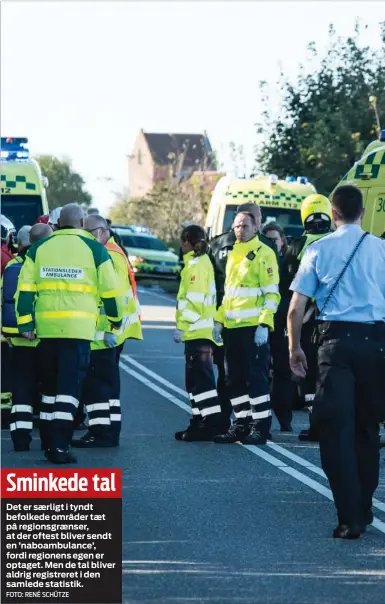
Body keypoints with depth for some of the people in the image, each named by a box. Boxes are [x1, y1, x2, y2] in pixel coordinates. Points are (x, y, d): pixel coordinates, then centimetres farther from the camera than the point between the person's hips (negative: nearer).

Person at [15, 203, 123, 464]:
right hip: (78, 326, -3)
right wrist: (116, 318, 19)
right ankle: (59, 446, -12)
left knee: (50, 384, 17)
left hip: (46, 326, 3)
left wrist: (25, 322, 8)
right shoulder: (94, 249, 2)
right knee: (69, 385, -4)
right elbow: (110, 290, 4)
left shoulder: (39, 248, 10)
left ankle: (49, 441, 22)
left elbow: (25, 288, 5)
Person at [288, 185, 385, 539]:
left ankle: (350, 519, -9)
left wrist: (295, 348, 13)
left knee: (337, 430, -2)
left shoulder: (319, 250, 2)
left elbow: (296, 309, 1)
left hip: (335, 340, -1)